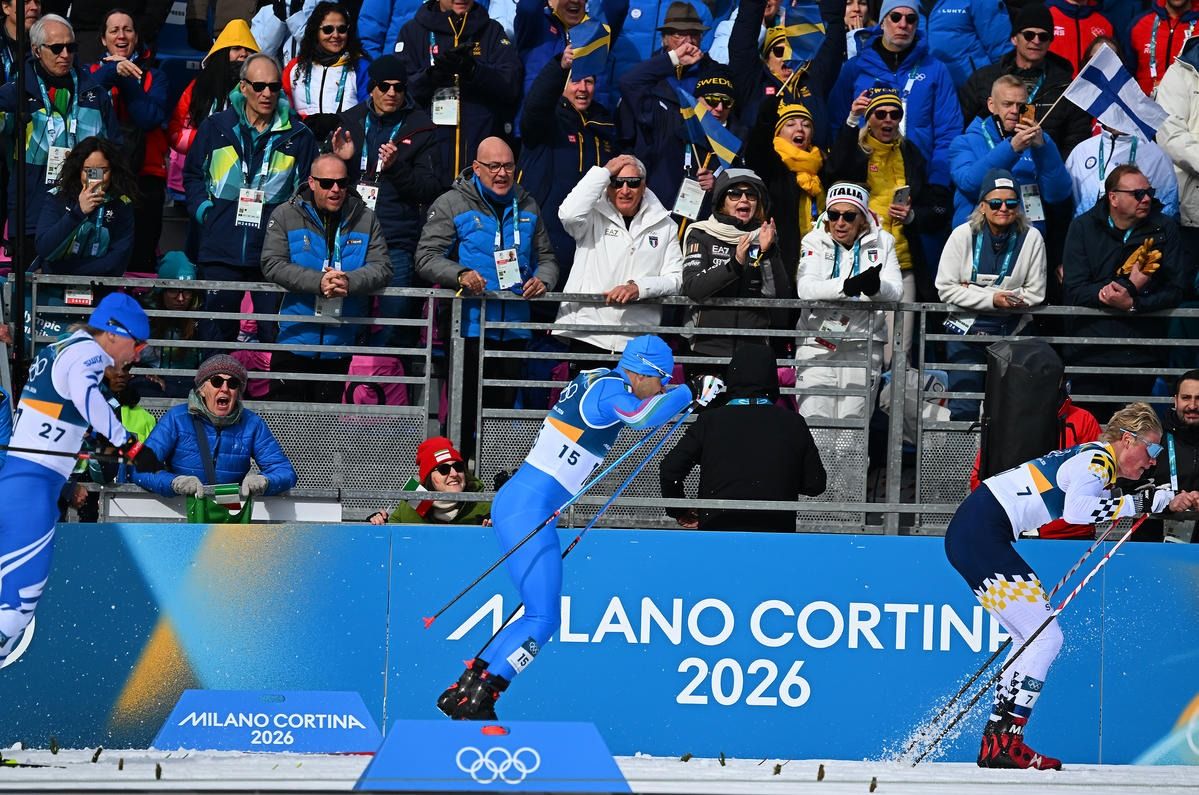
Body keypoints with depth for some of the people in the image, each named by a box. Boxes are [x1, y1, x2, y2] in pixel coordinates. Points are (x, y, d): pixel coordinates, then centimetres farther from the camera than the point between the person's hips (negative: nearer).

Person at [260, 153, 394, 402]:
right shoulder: (286, 216, -1)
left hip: (340, 344, 1)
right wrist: (318, 282, -25)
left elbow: (382, 269, -4)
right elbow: (273, 265, -12)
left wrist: (349, 282, -26)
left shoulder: (365, 219, 4)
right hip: (294, 338, -1)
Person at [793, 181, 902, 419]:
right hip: (818, 343, 0)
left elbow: (895, 291, -6)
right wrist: (849, 286, -30)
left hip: (863, 346, 1)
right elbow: (805, 288, -14)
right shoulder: (815, 241, 4)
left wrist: (875, 286, -31)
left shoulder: (882, 242, 7)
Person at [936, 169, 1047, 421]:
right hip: (967, 329, -1)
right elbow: (946, 288, -6)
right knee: (964, 409, -6)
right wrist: (992, 299, -17)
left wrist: (991, 295, -10)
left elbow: (1035, 294, -4)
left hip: (1012, 332, 1)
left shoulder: (1031, 238, -1)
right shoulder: (964, 235, -2)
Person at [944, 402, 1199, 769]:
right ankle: (1007, 742, -13)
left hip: (969, 533, 10)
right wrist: (1139, 504, -21)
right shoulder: (1099, 458, -10)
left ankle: (995, 745, 12)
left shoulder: (1096, 459, 18)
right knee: (1046, 637, -9)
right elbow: (1077, 509, -28)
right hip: (982, 534, -10)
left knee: (1031, 640, 14)